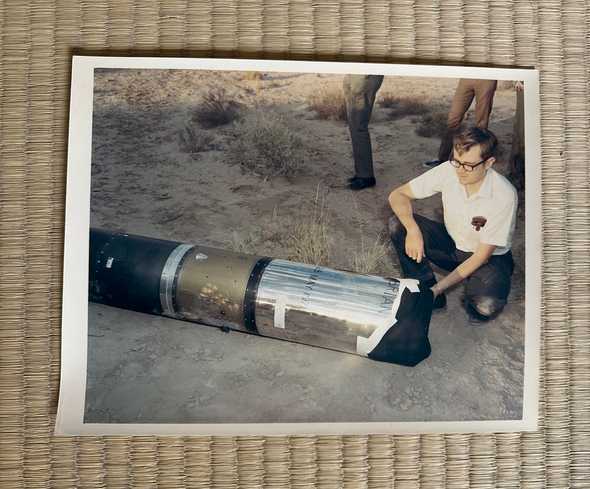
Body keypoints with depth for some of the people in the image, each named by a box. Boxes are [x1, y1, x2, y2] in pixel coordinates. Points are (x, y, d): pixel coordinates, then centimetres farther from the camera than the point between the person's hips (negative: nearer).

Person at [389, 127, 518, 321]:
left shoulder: (504, 195, -27)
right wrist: (413, 230, -32)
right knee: (397, 224, -19)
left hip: (489, 258, -4)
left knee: (485, 306, -35)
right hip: (452, 245, 4)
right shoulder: (448, 171, -18)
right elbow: (398, 195, -13)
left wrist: (438, 288, -27)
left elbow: (482, 256, -22)